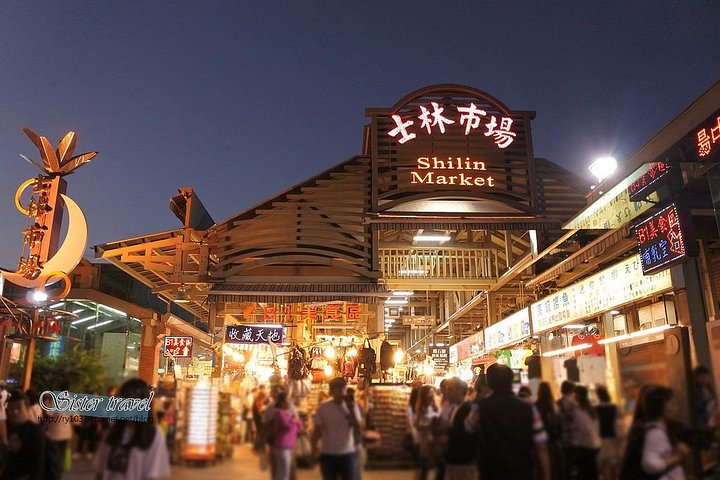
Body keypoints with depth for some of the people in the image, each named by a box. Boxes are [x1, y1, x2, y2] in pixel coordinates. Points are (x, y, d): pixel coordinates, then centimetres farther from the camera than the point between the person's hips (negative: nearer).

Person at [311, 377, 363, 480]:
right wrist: (314, 446, -9)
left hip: (348, 453, 0)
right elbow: (317, 430, 2)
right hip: (327, 455, 0)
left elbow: (359, 428, -9)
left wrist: (351, 410, -16)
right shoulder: (323, 407, -3)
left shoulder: (352, 406, -2)